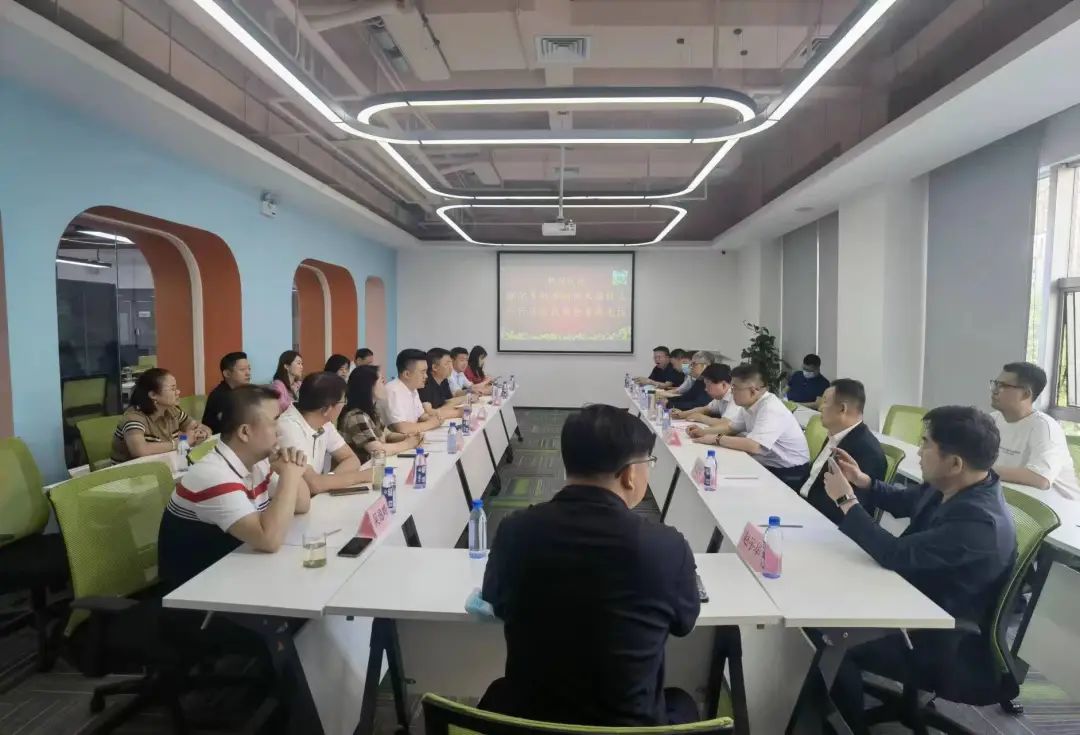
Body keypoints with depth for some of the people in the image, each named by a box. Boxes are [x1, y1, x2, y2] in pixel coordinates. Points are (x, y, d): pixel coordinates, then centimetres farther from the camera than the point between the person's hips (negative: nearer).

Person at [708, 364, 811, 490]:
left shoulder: (771, 408, -26)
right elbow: (732, 427, 16)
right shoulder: (750, 404, 2)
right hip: (767, 465, 8)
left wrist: (716, 439, -24)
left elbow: (753, 446, -35)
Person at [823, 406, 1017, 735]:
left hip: (946, 642, -9)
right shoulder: (950, 486, -6)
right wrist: (862, 482, -2)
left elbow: (894, 555, -32)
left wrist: (846, 500, -24)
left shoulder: (978, 522, -34)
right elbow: (904, 502, 15)